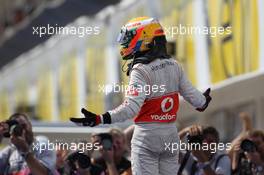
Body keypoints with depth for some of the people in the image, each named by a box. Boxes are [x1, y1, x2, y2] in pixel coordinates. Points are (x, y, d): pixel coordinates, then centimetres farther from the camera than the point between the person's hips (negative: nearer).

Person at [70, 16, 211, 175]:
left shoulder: (141, 70, -17)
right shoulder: (174, 66, 4)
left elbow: (131, 107, -27)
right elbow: (192, 95, 10)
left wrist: (99, 119, -34)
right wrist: (203, 102, 34)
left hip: (147, 134, -6)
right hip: (171, 134, 7)